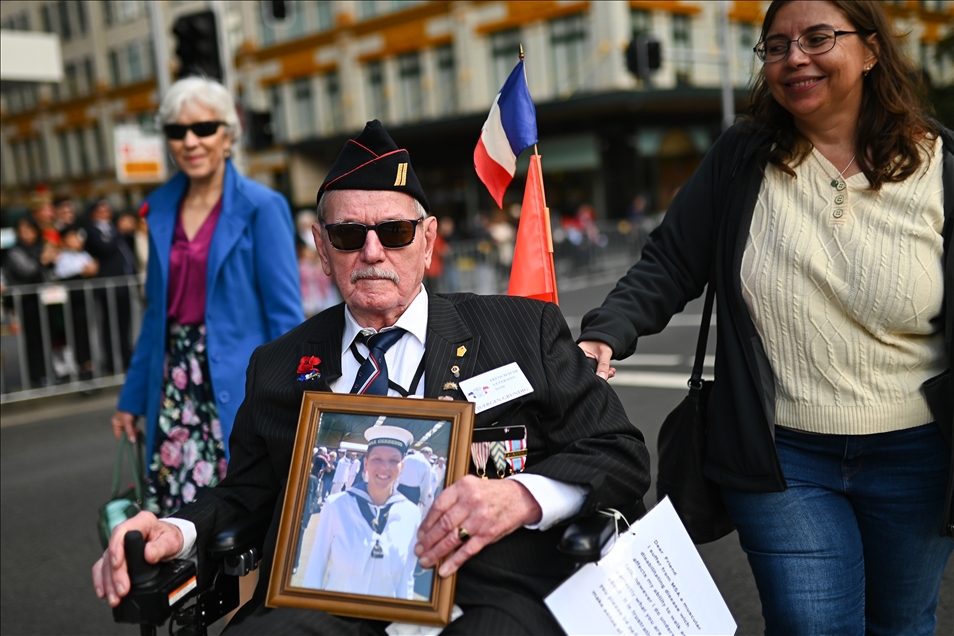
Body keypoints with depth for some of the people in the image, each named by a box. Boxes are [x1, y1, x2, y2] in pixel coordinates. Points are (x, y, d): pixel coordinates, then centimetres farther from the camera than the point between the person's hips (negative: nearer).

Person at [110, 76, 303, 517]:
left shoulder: (260, 207, -5)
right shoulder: (162, 208, 11)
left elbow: (285, 313, -7)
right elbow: (156, 311, 17)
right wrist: (132, 397, 17)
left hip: (237, 383, -5)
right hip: (174, 384, 5)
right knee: (169, 514, 3)